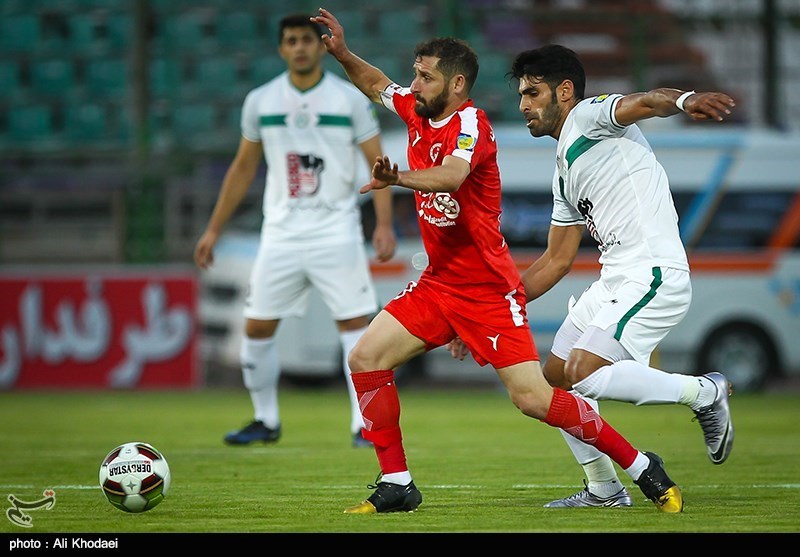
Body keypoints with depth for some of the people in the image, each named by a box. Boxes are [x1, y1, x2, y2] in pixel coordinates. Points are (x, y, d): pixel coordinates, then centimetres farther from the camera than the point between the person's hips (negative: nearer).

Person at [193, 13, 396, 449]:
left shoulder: (351, 99, -2)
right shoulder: (260, 101, 6)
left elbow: (377, 163, -2)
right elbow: (243, 168, 15)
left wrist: (384, 224, -15)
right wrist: (213, 229, 14)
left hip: (337, 232, -3)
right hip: (280, 232, 3)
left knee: (355, 324, -10)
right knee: (257, 328, 3)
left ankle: (364, 426, -5)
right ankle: (266, 422, 19)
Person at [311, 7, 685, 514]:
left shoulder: (471, 123, -19)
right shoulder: (419, 112, 5)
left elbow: (452, 173, -41)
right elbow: (377, 84, 26)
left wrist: (398, 178, -59)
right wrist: (342, 53, 8)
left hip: (488, 288, -8)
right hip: (438, 282, 8)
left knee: (533, 398, -14)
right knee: (366, 359, -3)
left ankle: (643, 468, 0)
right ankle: (396, 486, 5)